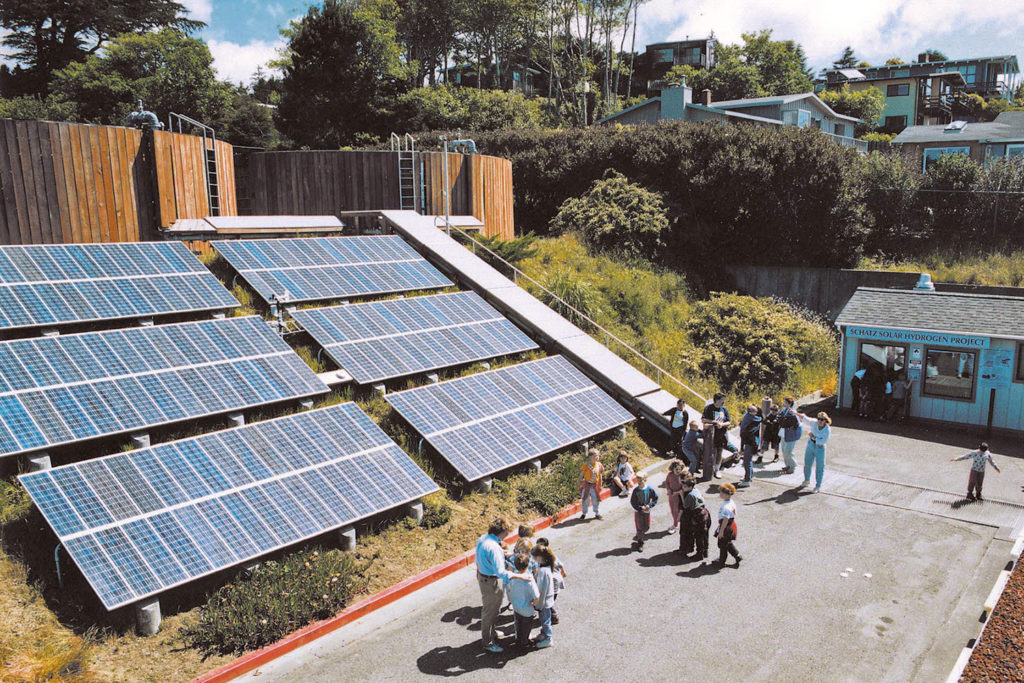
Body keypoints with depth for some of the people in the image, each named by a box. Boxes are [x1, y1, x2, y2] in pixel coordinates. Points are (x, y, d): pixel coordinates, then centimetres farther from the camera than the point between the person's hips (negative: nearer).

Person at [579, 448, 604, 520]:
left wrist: (600, 485, 13)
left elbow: (599, 476, 10)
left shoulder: (599, 465, -2)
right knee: (586, 500, 7)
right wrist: (580, 485, -7)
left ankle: (597, 514, 21)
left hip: (595, 485, 3)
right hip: (586, 485, -3)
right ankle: (584, 514, 23)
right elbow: (581, 476, -7)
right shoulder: (586, 465, -15)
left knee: (596, 500, 8)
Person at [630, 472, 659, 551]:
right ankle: (640, 543, 17)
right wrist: (640, 508, -20)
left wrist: (650, 505, -13)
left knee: (647, 527, 12)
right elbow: (632, 502, -10)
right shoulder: (636, 490, -15)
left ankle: (638, 536, 40)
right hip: (638, 511, -2)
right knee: (640, 527, 3)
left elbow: (655, 498, 1)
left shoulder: (650, 489, -11)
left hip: (647, 511, 2)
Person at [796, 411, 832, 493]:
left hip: (819, 447, -4)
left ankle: (818, 485, 14)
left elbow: (823, 441, -20)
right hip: (810, 445, 4)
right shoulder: (814, 423, -11)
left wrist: (814, 437, -24)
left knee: (819, 467, 2)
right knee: (807, 464, 16)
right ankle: (807, 480, 38)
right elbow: (805, 418, -16)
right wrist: (796, 413, -27)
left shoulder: (827, 430, -18)